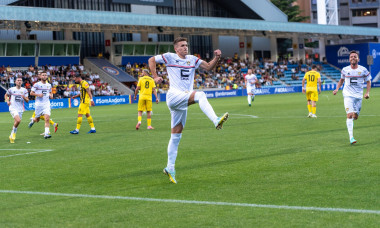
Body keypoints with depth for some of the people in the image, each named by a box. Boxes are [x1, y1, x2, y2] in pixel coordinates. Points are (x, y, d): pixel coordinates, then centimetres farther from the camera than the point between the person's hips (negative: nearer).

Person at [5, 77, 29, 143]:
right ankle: (13, 133, -4)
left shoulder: (24, 90, 5)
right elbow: (6, 95, 18)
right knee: (18, 120, -25)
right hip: (13, 108, -4)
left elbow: (27, 100, 6)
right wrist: (7, 101, 0)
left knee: (16, 123, 8)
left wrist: (24, 97, -16)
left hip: (20, 109, 4)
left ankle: (12, 136, 29)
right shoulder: (11, 89, 1)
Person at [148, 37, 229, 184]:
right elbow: (151, 60, 14)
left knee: (176, 135, 7)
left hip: (182, 102, 6)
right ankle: (216, 121, -48)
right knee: (200, 95, -31)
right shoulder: (169, 57, 5)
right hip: (174, 95, -6)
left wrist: (216, 58, -8)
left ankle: (170, 168, 12)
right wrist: (155, 77, 4)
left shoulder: (192, 59, 17)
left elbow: (209, 67, 10)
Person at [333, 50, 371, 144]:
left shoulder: (363, 70, -1)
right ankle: (351, 137, -20)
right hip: (348, 95, -2)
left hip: (359, 96, 2)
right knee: (350, 115, -16)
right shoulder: (345, 70, 2)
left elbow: (368, 81, 8)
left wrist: (367, 93, -5)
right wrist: (337, 89, 7)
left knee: (355, 116, 6)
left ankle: (348, 122, 45)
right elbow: (341, 79, 20)